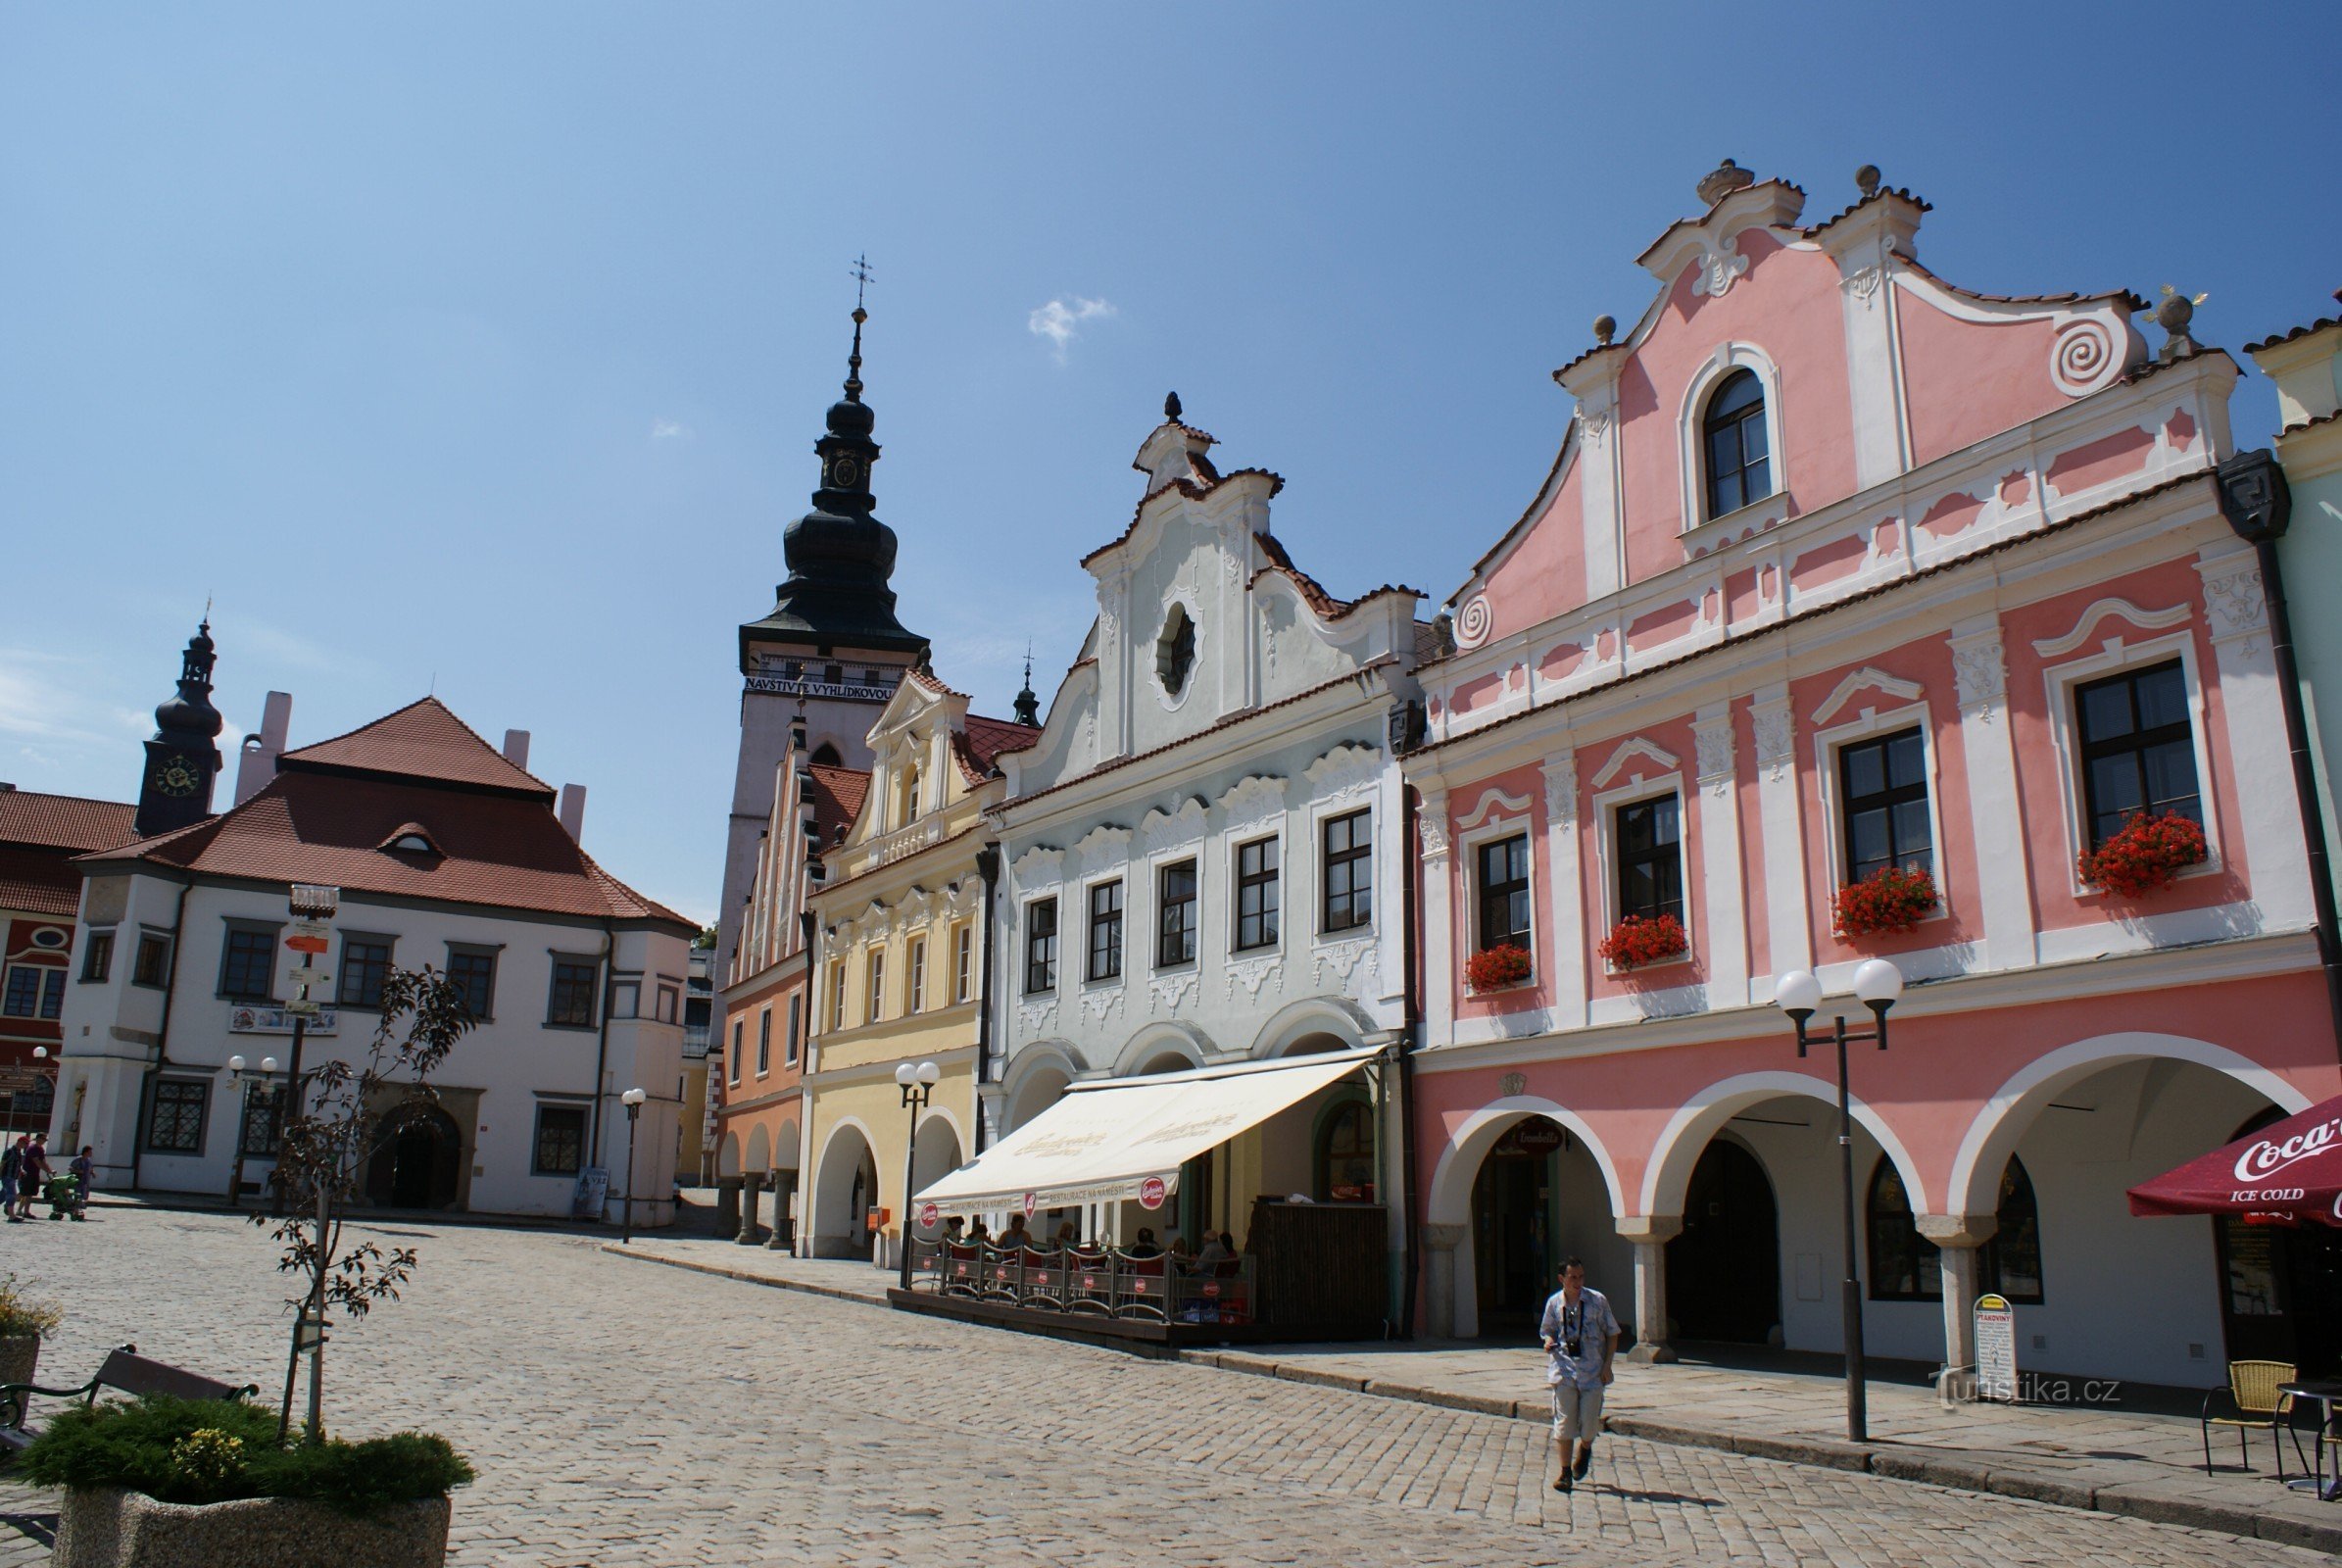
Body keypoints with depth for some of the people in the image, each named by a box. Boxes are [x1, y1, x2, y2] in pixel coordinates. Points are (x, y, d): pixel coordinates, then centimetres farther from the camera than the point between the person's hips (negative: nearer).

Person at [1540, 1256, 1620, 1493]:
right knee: (1564, 1422, -3)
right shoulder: (1554, 1302, 2)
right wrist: (1549, 1342, -8)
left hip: (1593, 1370, -1)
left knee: (1590, 1424, 1)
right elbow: (1547, 1330, 16)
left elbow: (1612, 1333, 4)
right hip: (1564, 1369, 1)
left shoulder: (1597, 1300, -3)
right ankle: (1565, 1472, 7)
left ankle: (1585, 1450, 35)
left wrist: (1607, 1365, -3)